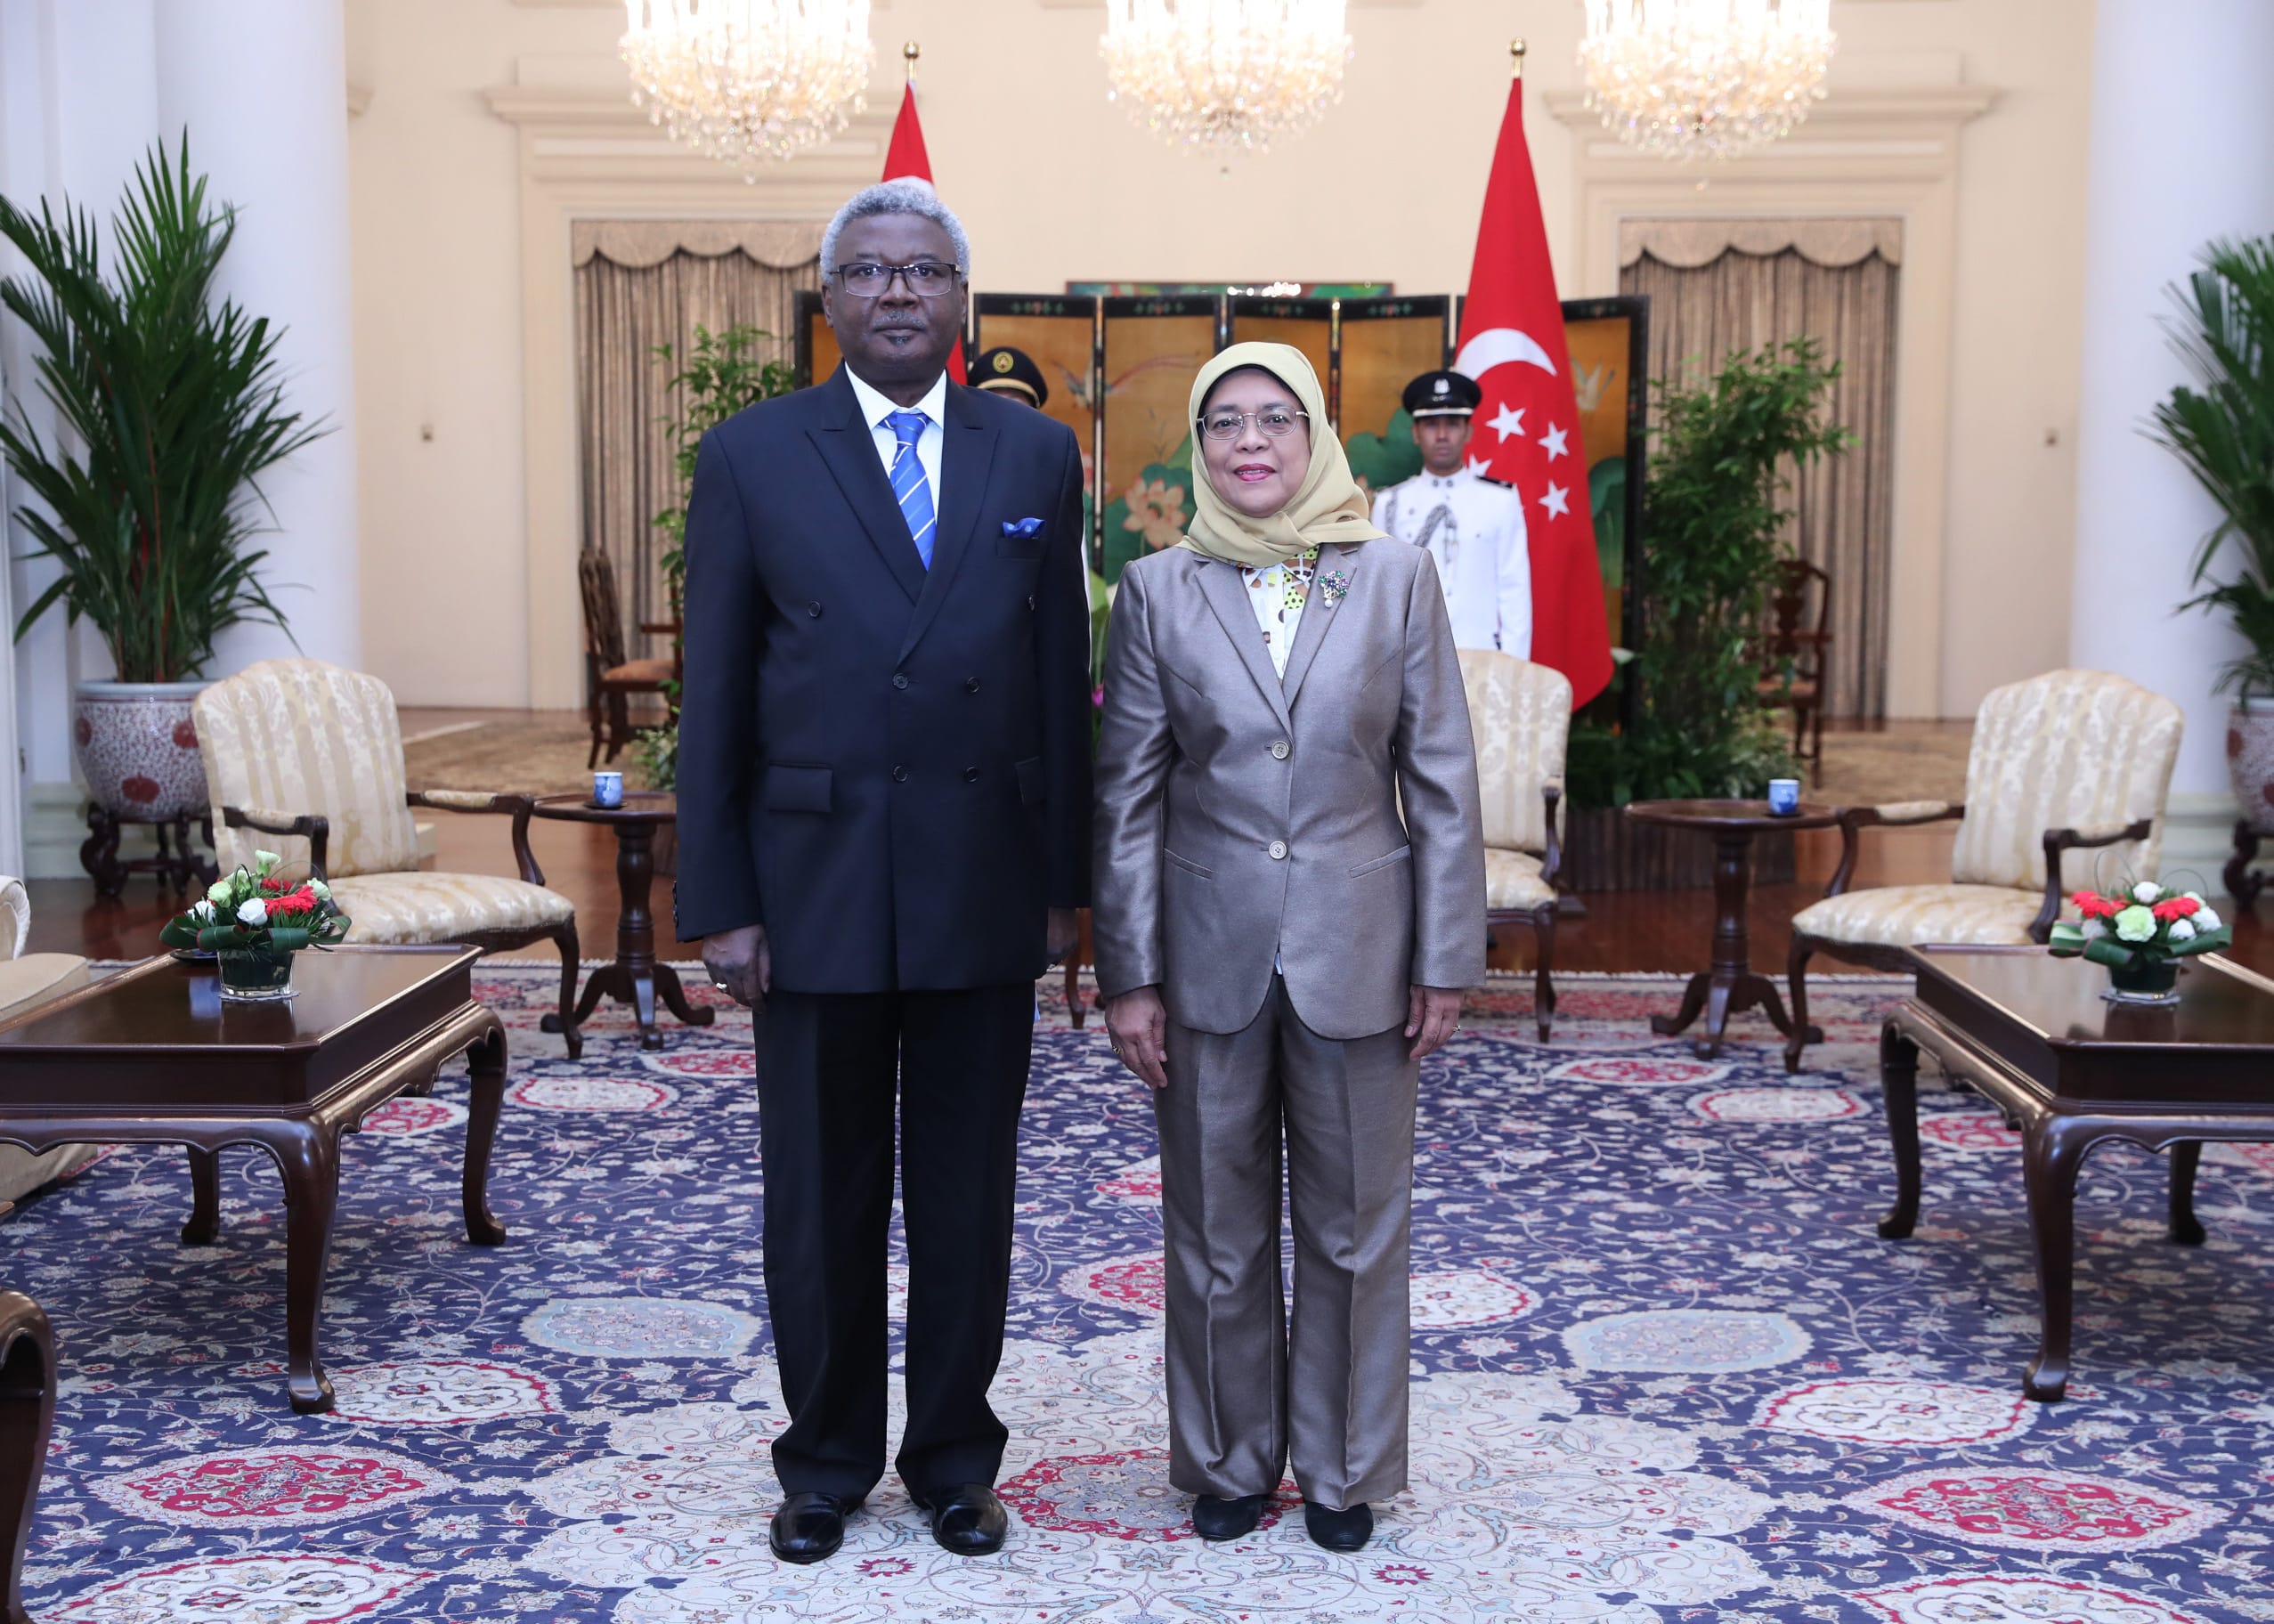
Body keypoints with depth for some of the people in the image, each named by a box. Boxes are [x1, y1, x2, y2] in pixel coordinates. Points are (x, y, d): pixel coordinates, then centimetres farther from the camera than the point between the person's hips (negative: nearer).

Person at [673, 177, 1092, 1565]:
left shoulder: (1038, 455, 6)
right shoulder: (751, 457, 0)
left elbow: (1064, 678, 6)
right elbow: (715, 696, 0)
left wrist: (1068, 879, 4)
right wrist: (720, 903, -5)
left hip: (986, 884, 1)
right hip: (817, 881, -1)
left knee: (968, 1193, 11)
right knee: (822, 1198, 10)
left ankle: (954, 1456, 27)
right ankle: (827, 1461, 26)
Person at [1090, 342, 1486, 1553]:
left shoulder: (1396, 578, -1)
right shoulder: (1157, 590, 0)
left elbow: (1442, 781, 0)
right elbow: (1128, 796, 1)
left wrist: (1447, 960, -3)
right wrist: (1127, 976, -3)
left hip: (1356, 951, 0)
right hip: (1210, 952, 0)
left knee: (1354, 1225, 10)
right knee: (1216, 1232, 11)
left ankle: (1343, 1468, 27)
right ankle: (1228, 1461, 28)